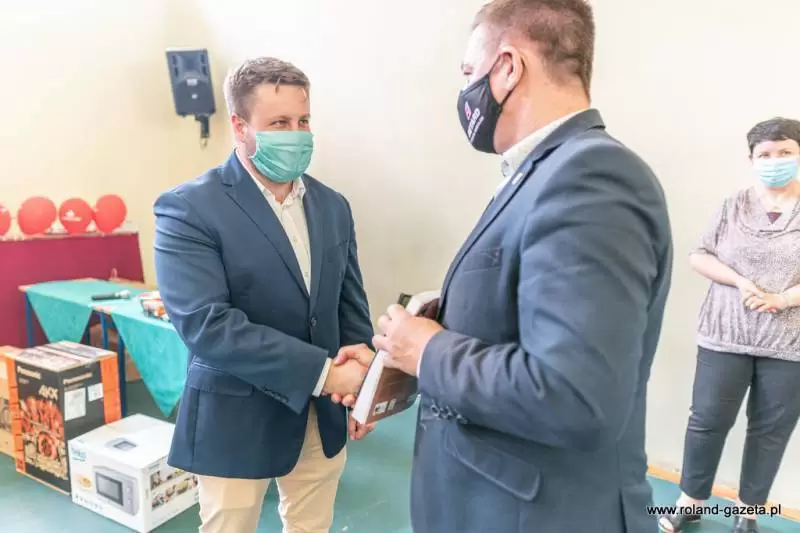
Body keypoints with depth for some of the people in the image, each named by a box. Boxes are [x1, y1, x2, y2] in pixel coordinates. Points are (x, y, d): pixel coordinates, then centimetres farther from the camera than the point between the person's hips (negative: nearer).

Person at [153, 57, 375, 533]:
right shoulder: (188, 208, -13)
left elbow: (351, 304, 10)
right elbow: (206, 323, -23)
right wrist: (322, 373, -25)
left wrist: (361, 387, 1)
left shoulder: (332, 206, 5)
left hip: (323, 418, 5)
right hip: (237, 420, -4)